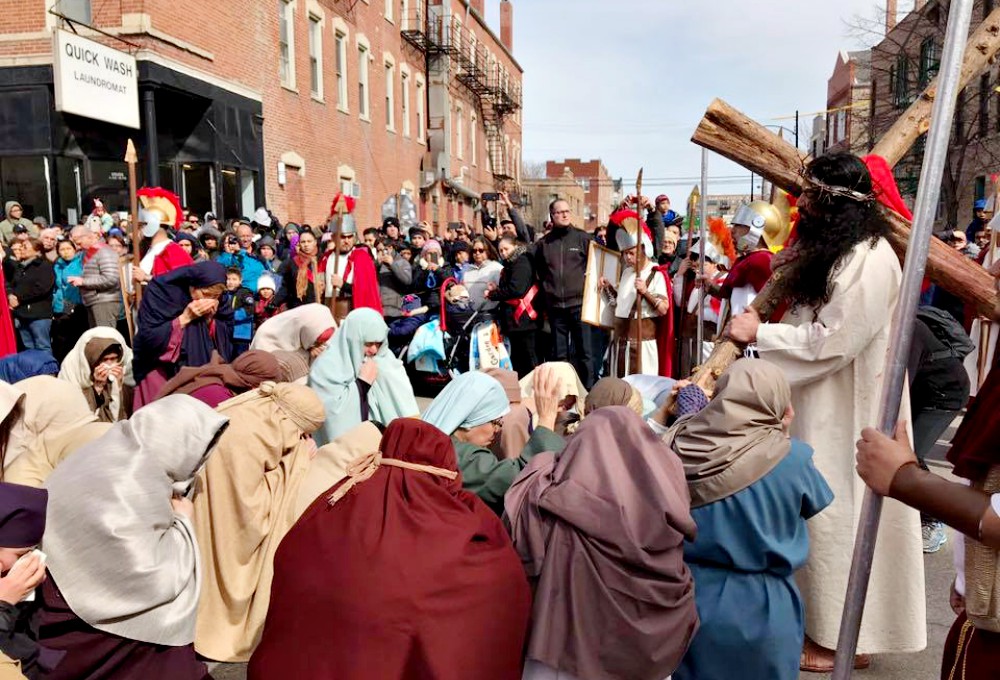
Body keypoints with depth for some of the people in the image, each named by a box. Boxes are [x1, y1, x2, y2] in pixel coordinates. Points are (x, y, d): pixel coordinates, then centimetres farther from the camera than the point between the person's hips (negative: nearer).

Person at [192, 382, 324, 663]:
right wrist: (293, 463, -20)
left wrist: (294, 459, -8)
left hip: (229, 515, 9)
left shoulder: (255, 420, -4)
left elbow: (254, 484, 6)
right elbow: (252, 510, -23)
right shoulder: (245, 439, -30)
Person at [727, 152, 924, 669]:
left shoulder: (867, 260, -20)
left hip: (845, 410, -10)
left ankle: (842, 637, 17)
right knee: (826, 510, 16)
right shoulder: (836, 250, 12)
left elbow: (828, 340, -24)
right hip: (822, 404, 10)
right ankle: (825, 620, 31)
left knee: (837, 513, 1)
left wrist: (758, 333, -16)